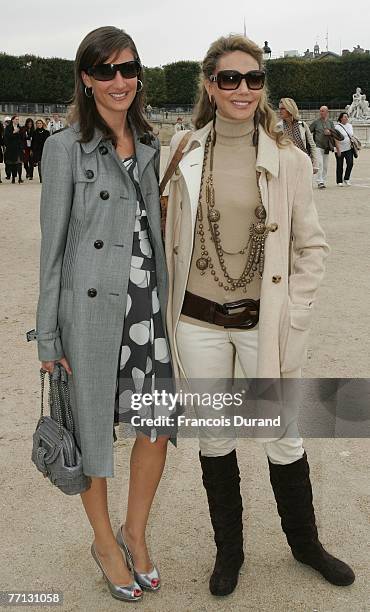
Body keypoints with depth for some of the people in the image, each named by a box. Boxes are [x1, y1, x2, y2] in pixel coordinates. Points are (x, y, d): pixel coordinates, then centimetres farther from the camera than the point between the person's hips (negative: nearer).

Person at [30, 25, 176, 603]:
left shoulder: (148, 147, 10)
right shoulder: (65, 148, -7)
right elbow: (52, 247, -6)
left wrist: (166, 307, 14)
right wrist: (49, 337, -7)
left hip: (147, 305, 5)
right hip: (91, 310, -5)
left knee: (157, 428, 8)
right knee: (93, 429, 9)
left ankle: (135, 533, 32)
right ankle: (105, 542, 32)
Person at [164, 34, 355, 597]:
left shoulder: (288, 159, -5)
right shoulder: (186, 155, 1)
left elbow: (311, 246, -1)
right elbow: (173, 240, 7)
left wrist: (295, 324, -7)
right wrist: (169, 315, 6)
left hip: (265, 321, -1)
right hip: (199, 323, 2)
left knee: (285, 441, 11)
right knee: (215, 440, 15)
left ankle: (305, 543, 38)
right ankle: (229, 550, 38)